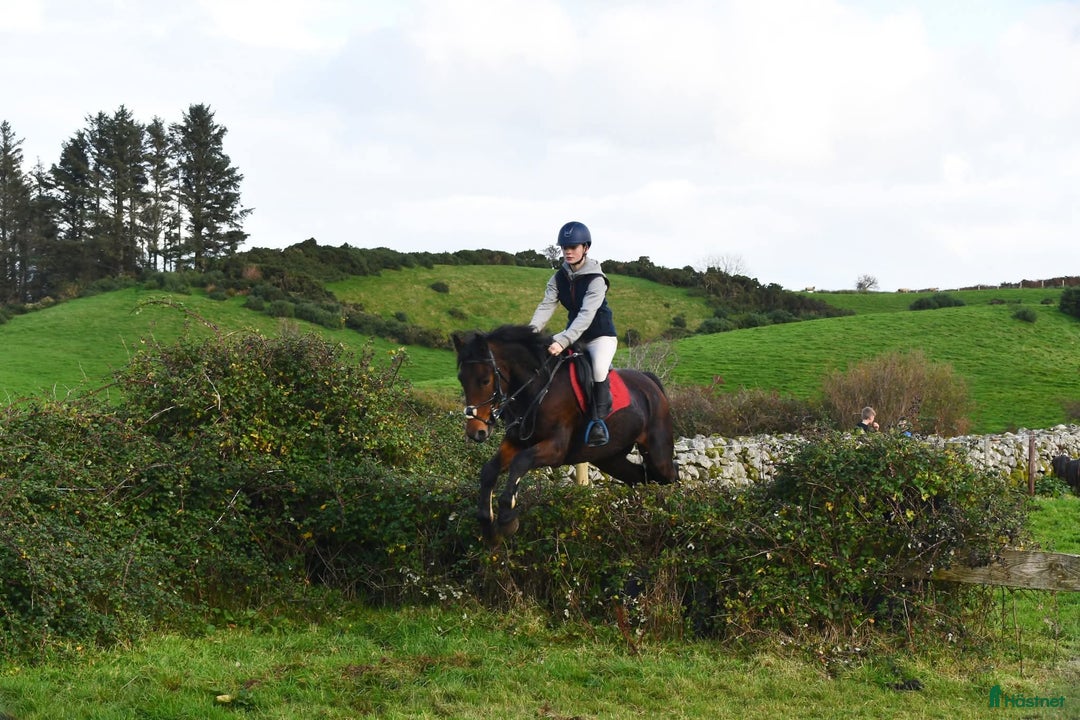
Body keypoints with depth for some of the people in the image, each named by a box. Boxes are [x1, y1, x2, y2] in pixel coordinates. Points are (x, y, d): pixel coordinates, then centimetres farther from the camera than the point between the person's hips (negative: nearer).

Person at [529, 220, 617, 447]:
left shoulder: (596, 279, -21)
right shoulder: (559, 278, -1)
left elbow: (586, 314, -30)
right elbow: (546, 306, -10)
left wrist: (563, 341, -42)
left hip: (601, 335, -8)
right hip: (574, 335, 8)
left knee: (598, 369, -34)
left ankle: (598, 421, -22)